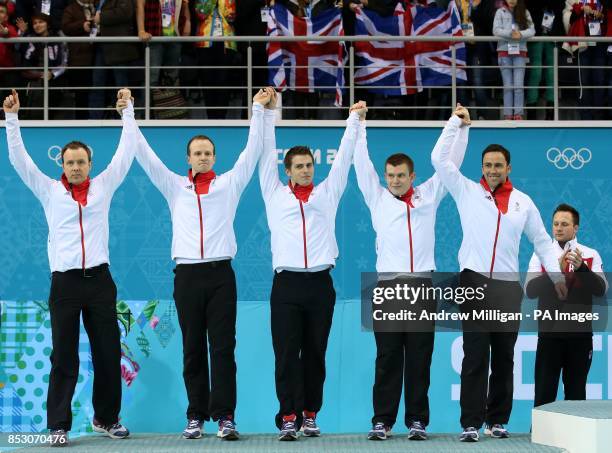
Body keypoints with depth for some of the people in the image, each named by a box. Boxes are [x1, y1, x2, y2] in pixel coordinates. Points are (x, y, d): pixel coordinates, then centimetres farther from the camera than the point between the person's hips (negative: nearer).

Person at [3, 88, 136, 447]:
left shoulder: (103, 186, 10)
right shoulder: (49, 191, 8)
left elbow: (126, 152, 12)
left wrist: (128, 110, 11)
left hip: (99, 279, 2)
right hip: (65, 282, -1)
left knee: (109, 353, 6)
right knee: (64, 357, -2)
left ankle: (107, 418, 19)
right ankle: (58, 426, 0)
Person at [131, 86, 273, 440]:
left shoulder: (230, 184, 10)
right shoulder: (175, 186, 12)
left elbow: (253, 150, 8)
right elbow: (144, 154, 11)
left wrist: (259, 109, 4)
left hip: (220, 274, -1)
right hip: (187, 275, 1)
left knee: (223, 347, -4)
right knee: (193, 350, 4)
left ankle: (225, 416, -7)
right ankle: (196, 416, 7)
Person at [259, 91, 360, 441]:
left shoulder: (327, 193, 14)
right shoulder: (275, 194, 11)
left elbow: (344, 156, 12)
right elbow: (267, 153, 9)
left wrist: (354, 120, 9)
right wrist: (268, 113, 7)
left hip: (320, 283, 1)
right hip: (287, 284, -1)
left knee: (315, 354, 5)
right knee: (287, 354, -4)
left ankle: (310, 415, 11)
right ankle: (289, 418, -4)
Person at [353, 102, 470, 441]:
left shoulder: (428, 196, 13)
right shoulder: (377, 198, 12)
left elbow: (448, 161, 13)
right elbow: (361, 162, 8)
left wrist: (460, 127, 8)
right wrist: (358, 125, 5)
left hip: (422, 285, 0)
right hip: (389, 285, 0)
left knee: (419, 357, 1)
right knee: (387, 357, -1)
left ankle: (417, 420, 4)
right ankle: (382, 420, 0)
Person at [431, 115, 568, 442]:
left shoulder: (523, 201, 11)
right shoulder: (467, 191, 5)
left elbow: (541, 240, 18)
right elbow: (439, 159, 0)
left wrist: (556, 274, 12)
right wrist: (455, 122, 3)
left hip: (509, 286, 2)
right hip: (475, 282, -2)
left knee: (504, 357, 7)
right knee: (475, 356, -6)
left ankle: (498, 420, 16)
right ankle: (471, 423, -6)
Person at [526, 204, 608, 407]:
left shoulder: (590, 255, 3)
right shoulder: (541, 255, 3)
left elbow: (601, 289, -10)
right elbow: (530, 290, -10)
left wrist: (582, 268, -27)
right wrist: (556, 271, -23)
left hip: (580, 333, 0)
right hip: (549, 333, 0)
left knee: (576, 391, 7)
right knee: (544, 391, 0)